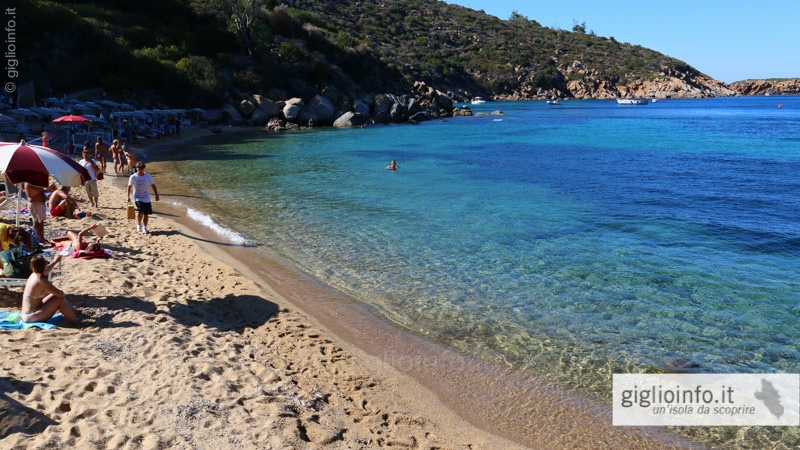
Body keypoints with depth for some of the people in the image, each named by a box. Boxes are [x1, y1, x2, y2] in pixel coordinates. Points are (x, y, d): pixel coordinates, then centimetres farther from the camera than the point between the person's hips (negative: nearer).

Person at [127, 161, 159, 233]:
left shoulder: (148, 176, 0)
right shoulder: (133, 177, -4)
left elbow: (153, 185, 6)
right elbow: (129, 187, 5)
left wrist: (156, 195, -1)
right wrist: (128, 197, 1)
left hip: (146, 198, 3)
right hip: (138, 198, -3)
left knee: (146, 213, 4)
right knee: (141, 212, -20)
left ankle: (144, 227, 22)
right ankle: (139, 224, 7)